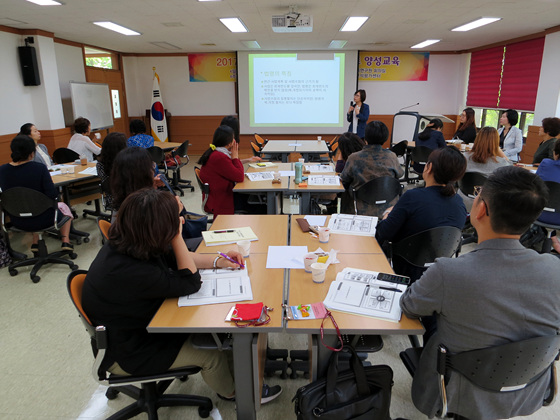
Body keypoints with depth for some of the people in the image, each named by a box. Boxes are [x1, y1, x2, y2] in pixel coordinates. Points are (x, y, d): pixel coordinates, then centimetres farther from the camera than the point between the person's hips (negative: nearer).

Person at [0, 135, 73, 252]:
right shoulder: (39, 168, -23)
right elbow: (52, 195, -23)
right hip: (42, 220, -4)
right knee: (64, 207, 29)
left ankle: (35, 243, 35)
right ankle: (65, 241, 24)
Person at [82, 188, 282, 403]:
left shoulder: (129, 244, -12)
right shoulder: (126, 271, -40)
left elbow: (173, 257, 5)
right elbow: (190, 283, -29)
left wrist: (217, 261, -5)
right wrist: (177, 235, -30)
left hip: (144, 320, 8)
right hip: (129, 353, -8)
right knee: (212, 353, -8)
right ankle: (231, 392, 23)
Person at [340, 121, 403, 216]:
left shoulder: (354, 158, -13)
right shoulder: (391, 156, -7)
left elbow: (344, 181, 1)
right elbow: (399, 174, 13)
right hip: (389, 208, 2)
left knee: (346, 193, 25)